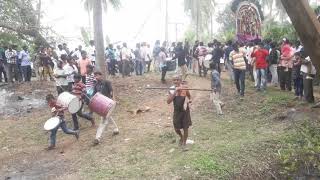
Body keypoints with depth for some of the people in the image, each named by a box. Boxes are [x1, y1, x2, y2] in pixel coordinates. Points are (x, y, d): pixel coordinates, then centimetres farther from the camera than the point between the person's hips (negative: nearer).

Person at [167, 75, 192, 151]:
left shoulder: (185, 89, -9)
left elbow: (190, 98, 8)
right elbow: (168, 101, -18)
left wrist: (189, 101, -16)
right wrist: (175, 92, -25)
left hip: (185, 111, -1)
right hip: (177, 111, 1)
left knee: (185, 128, 4)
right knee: (176, 129, 8)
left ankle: (184, 144, 23)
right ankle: (181, 137, 42)